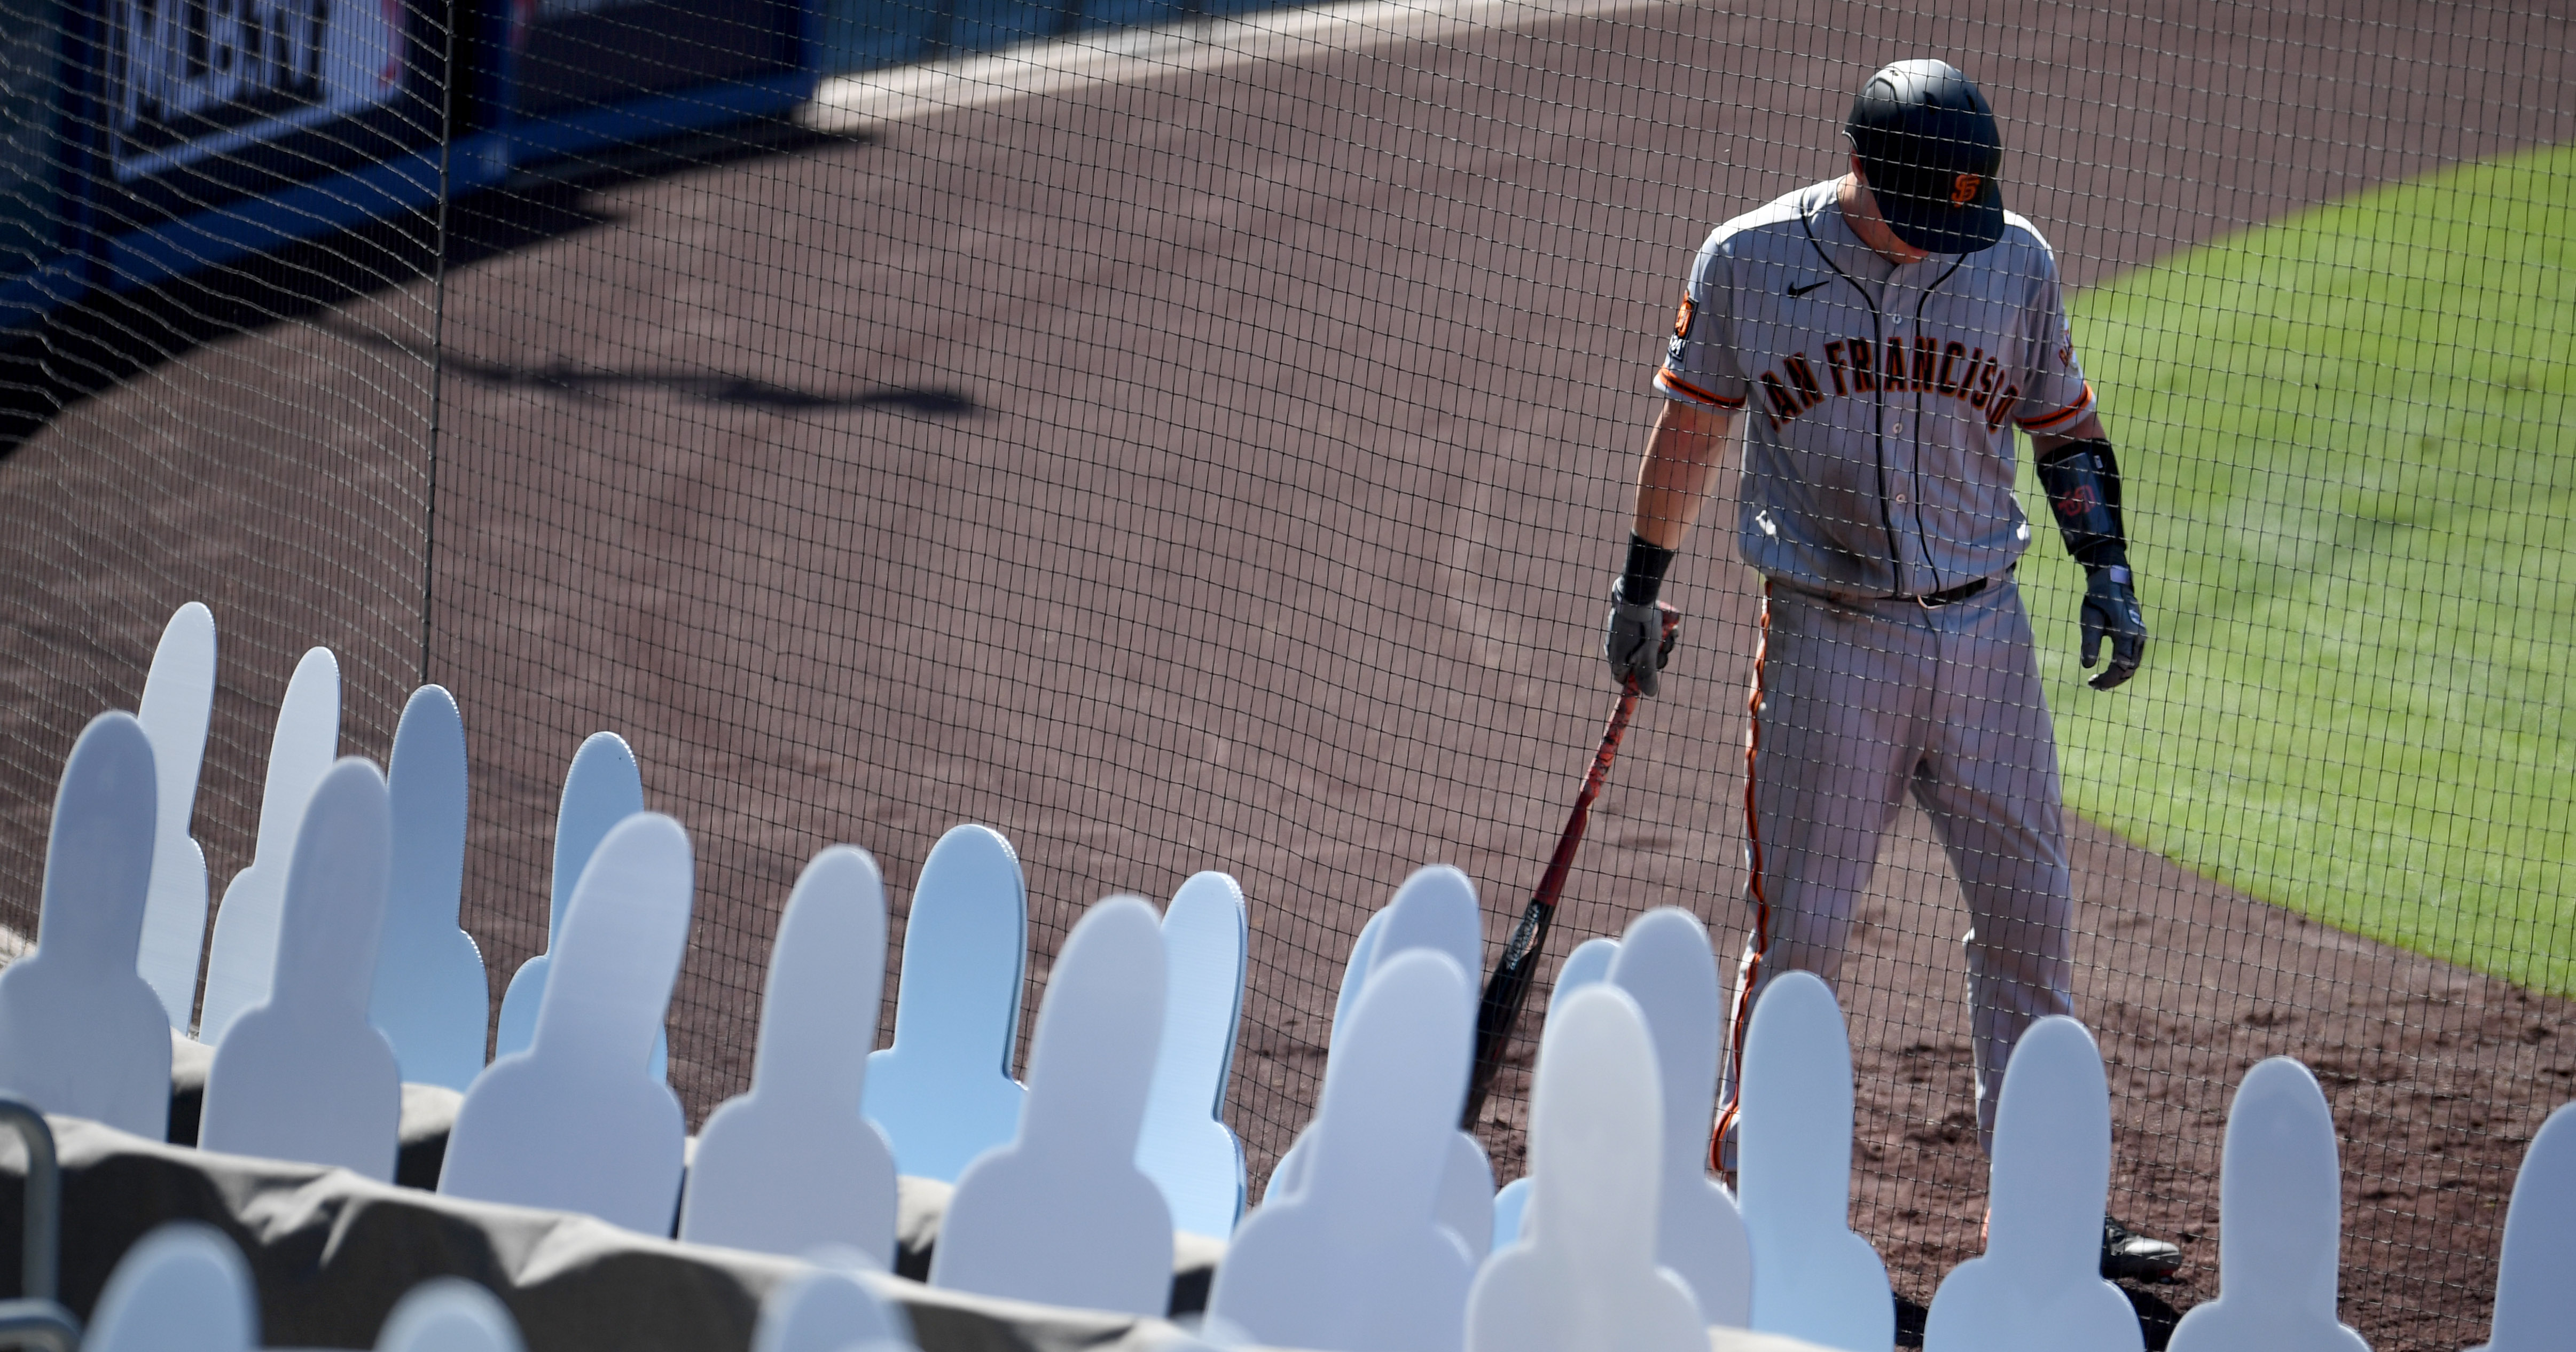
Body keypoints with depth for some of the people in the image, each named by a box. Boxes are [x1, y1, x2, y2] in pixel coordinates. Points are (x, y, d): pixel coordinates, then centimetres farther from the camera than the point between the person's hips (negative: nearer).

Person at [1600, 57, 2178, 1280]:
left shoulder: (2015, 262, 1)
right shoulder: (1749, 263, -6)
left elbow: (2063, 424, 12)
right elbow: (1690, 427, 8)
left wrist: (2107, 566, 0)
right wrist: (1641, 584, 14)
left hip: (1982, 632, 3)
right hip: (1827, 641, -3)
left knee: (2029, 916, 5)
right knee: (1799, 933, -2)